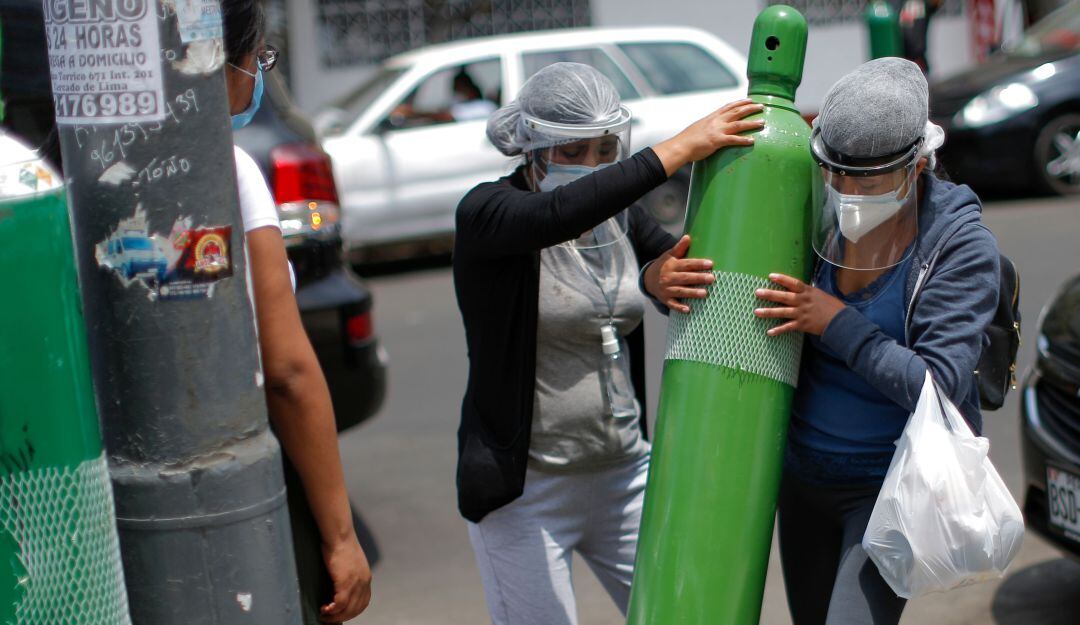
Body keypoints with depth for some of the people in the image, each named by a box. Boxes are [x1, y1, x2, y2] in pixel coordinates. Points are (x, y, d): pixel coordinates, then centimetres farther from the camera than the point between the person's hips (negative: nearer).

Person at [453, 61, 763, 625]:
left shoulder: (620, 214, 5)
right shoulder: (485, 213, -14)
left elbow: (709, 288, -1)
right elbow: (558, 215, -36)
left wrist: (666, 278, -25)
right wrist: (680, 148, -35)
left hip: (626, 472, 6)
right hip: (525, 489, -6)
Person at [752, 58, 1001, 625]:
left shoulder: (963, 246, -20)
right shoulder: (817, 214, -7)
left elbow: (941, 387, -25)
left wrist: (837, 323, -26)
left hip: (890, 485, -5)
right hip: (804, 472, 6)